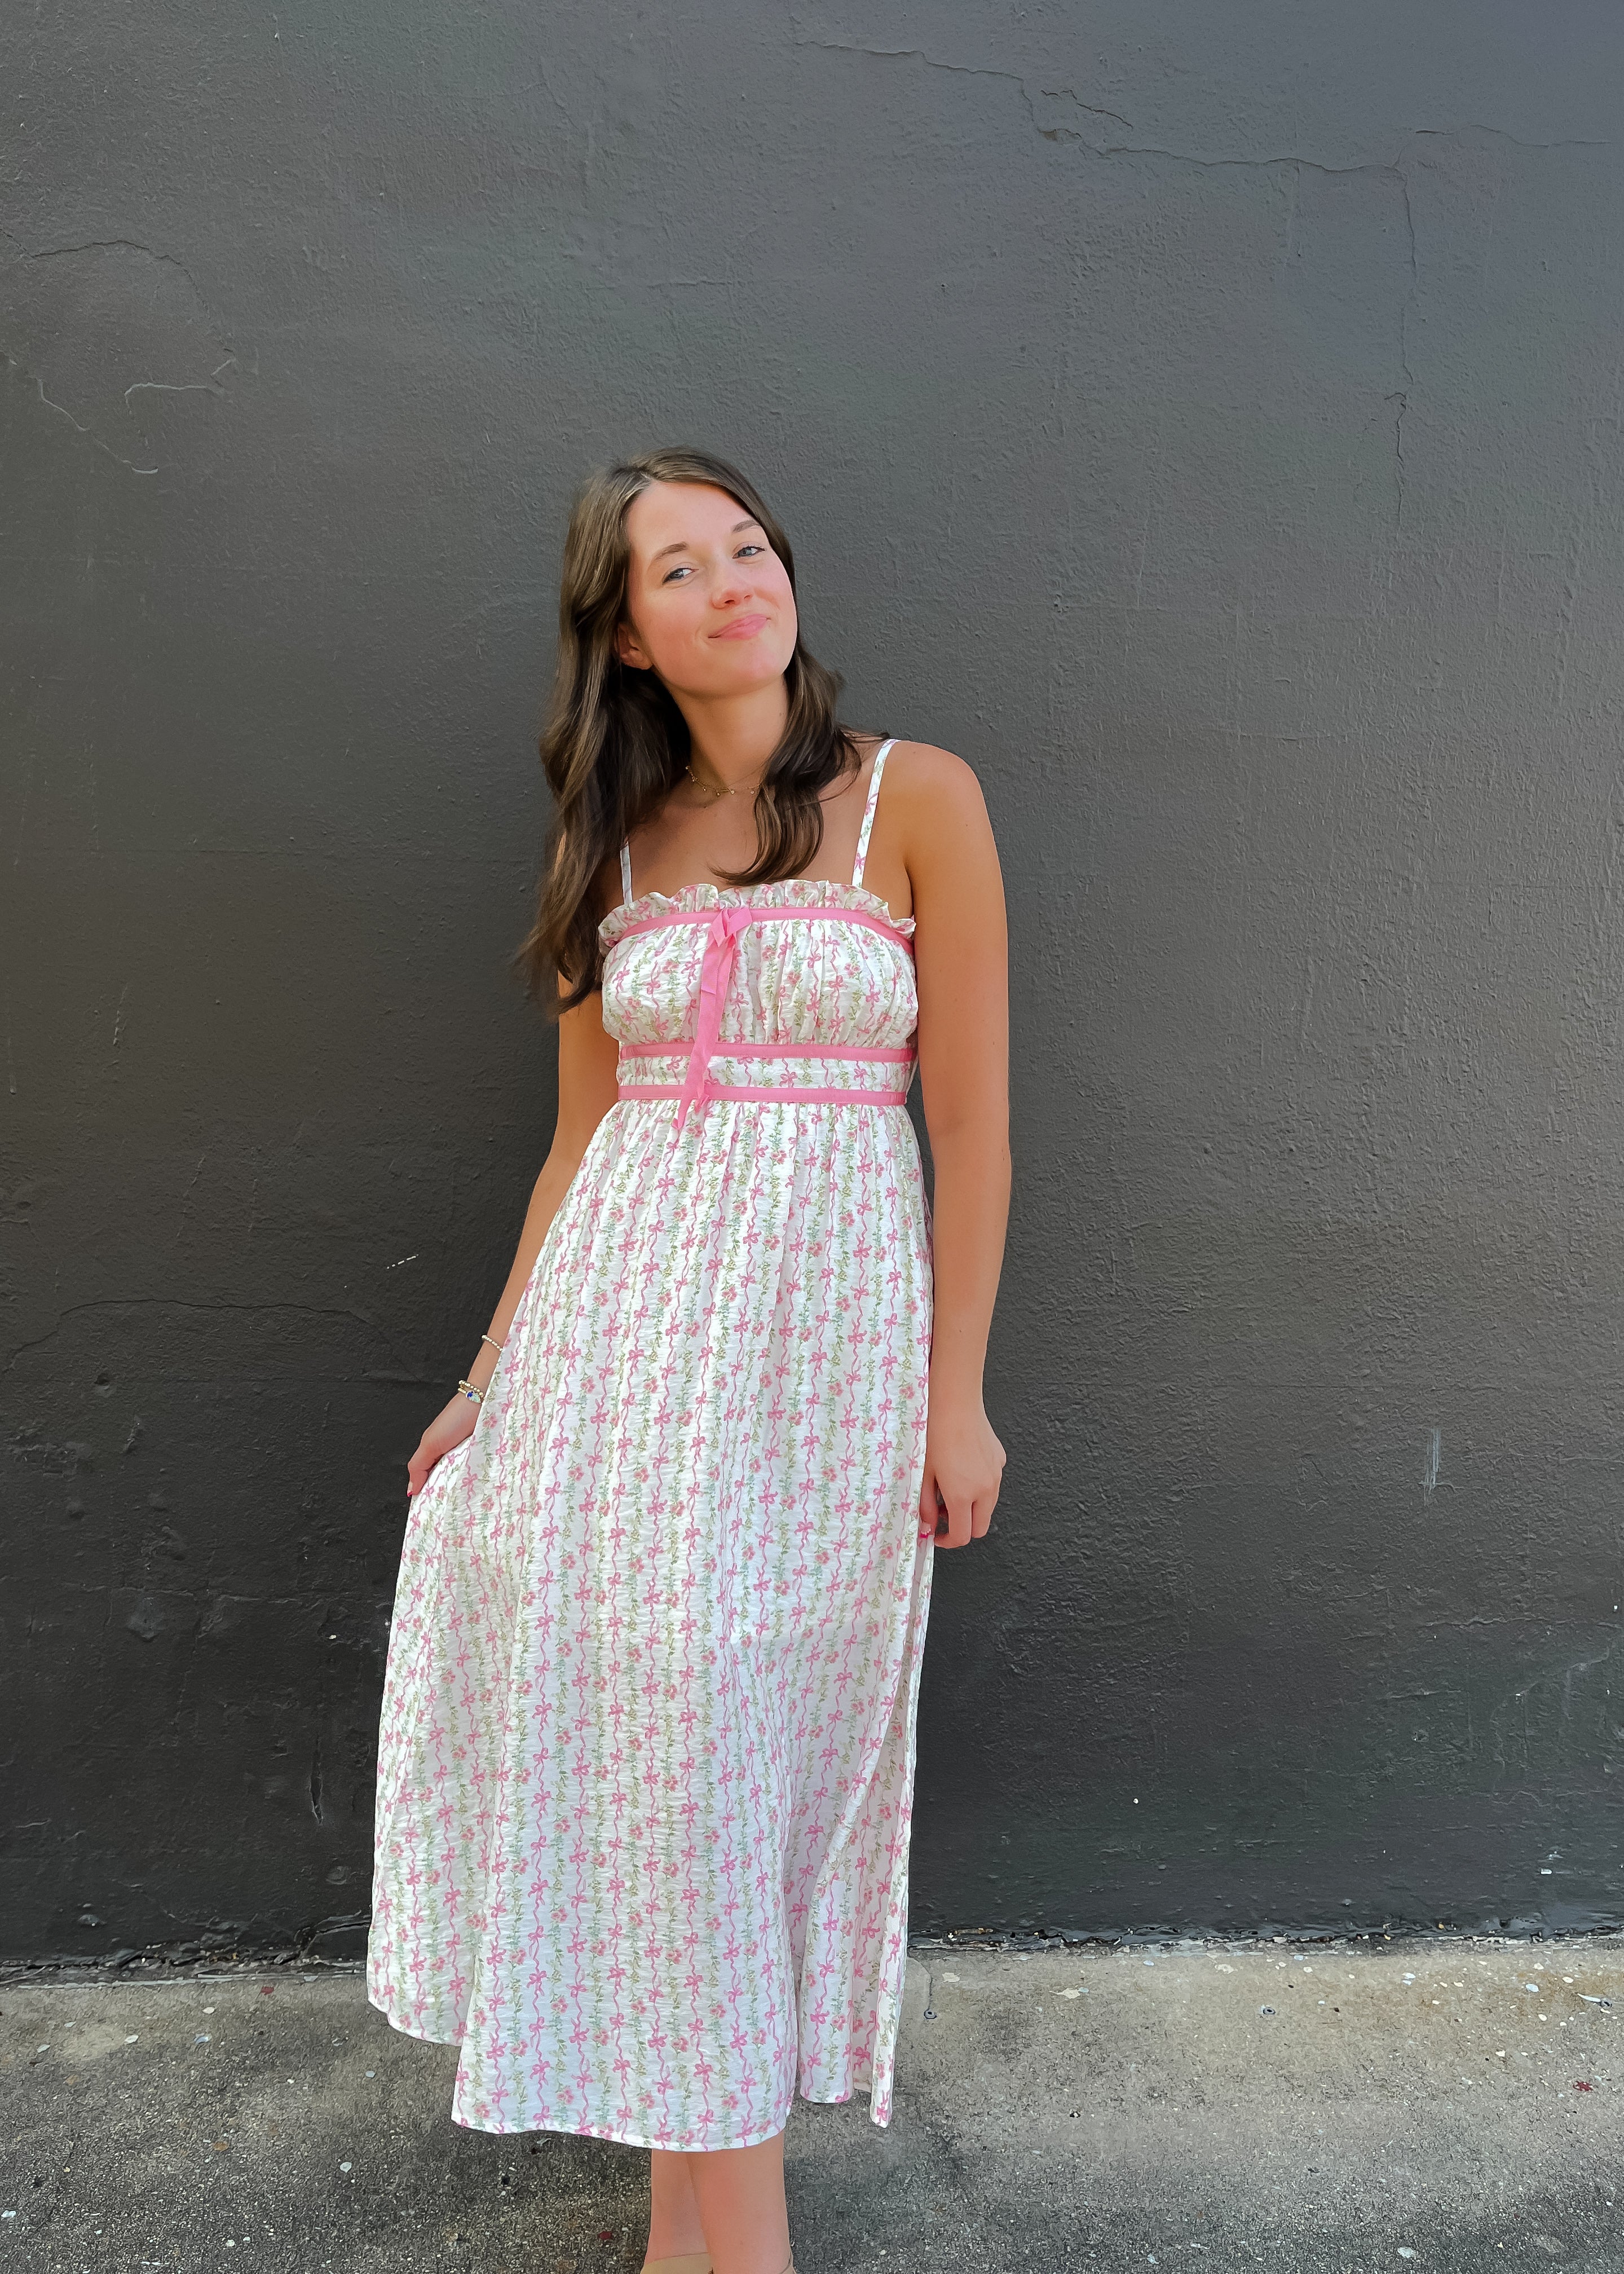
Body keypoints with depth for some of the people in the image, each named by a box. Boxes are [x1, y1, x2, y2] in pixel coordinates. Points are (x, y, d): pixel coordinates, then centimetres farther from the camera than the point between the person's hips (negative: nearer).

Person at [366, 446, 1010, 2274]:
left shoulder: (915, 800, -2)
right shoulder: (615, 843, 9)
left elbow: (972, 1115, -4)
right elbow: (586, 1130, 11)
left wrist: (957, 1392, -5)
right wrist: (494, 1371, 10)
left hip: (827, 1302, -3)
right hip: (615, 1304, 3)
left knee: (737, 1735, 5)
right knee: (633, 1718, 6)